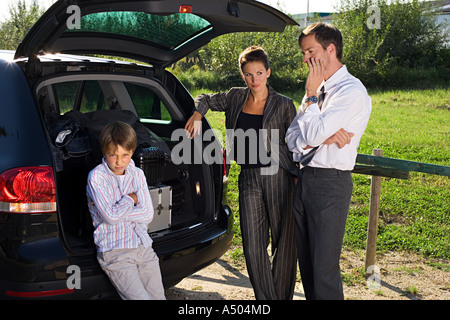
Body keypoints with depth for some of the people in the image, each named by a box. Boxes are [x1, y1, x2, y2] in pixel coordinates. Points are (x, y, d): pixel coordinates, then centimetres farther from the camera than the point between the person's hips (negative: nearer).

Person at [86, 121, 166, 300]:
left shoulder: (137, 174, 8)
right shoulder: (96, 177, -6)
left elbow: (148, 214, 1)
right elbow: (110, 217, -16)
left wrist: (116, 210, -8)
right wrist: (131, 198, -2)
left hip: (143, 246, 5)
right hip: (114, 251, -5)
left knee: (159, 297, 0)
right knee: (141, 298, -16)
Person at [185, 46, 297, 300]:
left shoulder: (283, 105, 0)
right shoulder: (235, 98, 9)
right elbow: (207, 99, 26)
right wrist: (197, 115, 6)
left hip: (278, 177, -3)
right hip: (248, 179, 3)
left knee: (284, 243, 4)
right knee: (253, 246, 1)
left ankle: (282, 296, 22)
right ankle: (266, 298, 15)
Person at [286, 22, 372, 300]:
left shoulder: (352, 91, -12)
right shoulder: (318, 89, 15)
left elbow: (312, 133, -21)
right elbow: (291, 137, 8)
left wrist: (310, 95, -7)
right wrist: (323, 137, -11)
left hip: (330, 183, -8)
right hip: (304, 180, 8)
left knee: (324, 270, -2)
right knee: (306, 264, 16)